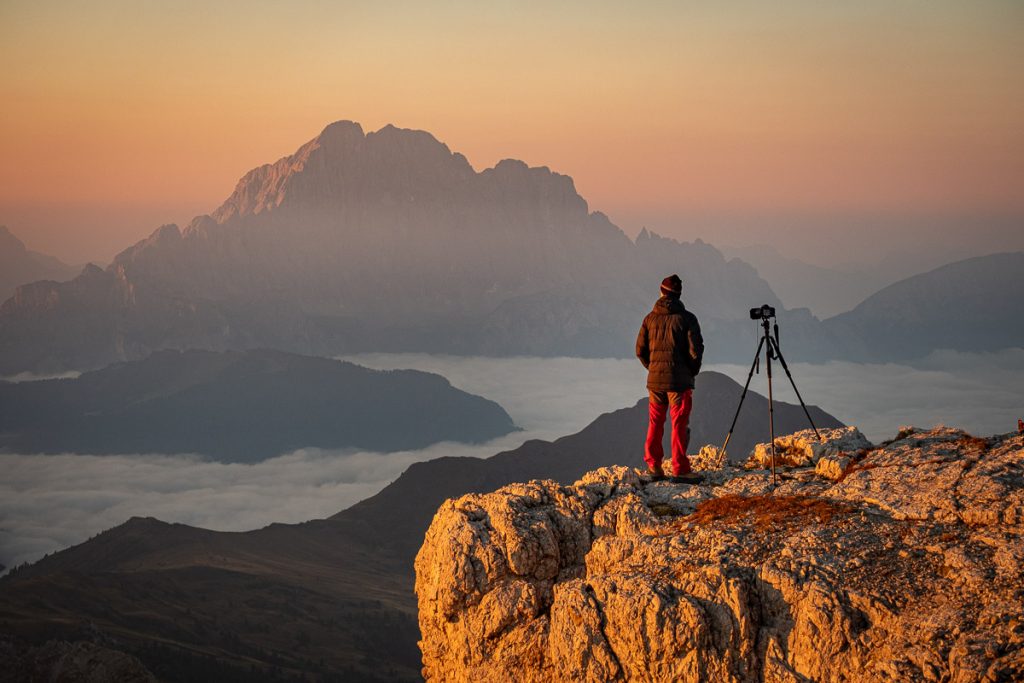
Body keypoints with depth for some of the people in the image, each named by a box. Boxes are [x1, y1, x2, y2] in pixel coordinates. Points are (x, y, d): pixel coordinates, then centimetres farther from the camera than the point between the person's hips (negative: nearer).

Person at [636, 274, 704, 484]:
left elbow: (640, 350, 7)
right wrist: (692, 372, 6)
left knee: (655, 423, 13)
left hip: (655, 379, 4)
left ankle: (653, 466, 18)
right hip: (679, 380, -4)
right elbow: (695, 349, -10)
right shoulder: (686, 318, -7)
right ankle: (680, 470, -3)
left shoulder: (650, 318, 5)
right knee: (679, 424, -1)